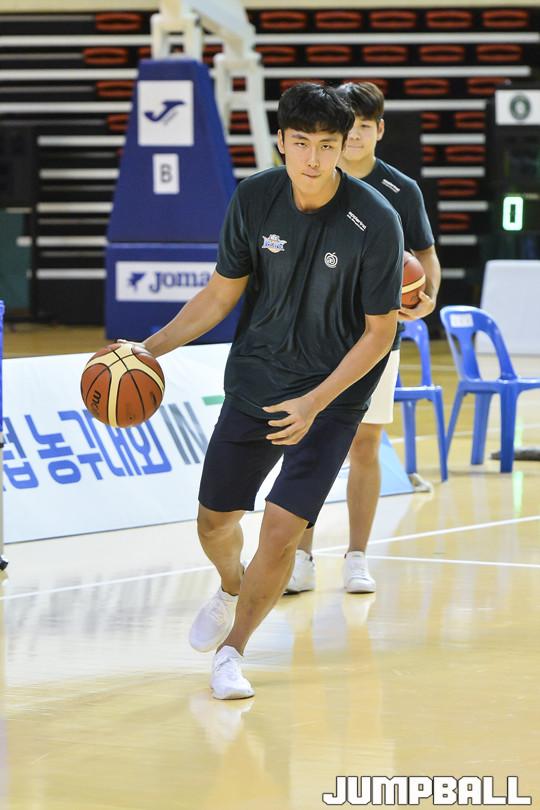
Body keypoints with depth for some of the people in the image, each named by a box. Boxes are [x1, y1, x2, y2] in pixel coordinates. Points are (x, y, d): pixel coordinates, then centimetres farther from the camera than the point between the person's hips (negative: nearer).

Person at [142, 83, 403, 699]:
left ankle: (231, 650, 9)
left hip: (332, 397, -4)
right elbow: (222, 294, 3)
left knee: (282, 530, -13)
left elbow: (380, 331, -12)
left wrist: (316, 401, -21)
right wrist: (152, 348, -8)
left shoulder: (375, 222, -20)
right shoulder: (254, 198, -9)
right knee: (215, 521, 11)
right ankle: (231, 589, 47)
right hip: (253, 384, 4)